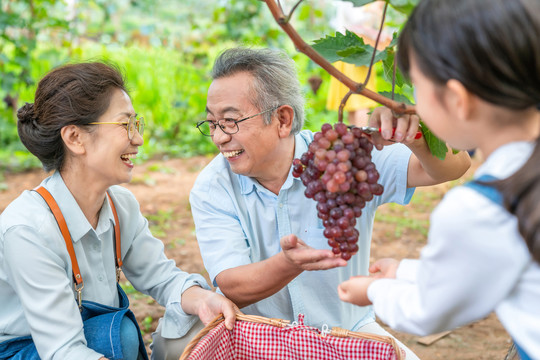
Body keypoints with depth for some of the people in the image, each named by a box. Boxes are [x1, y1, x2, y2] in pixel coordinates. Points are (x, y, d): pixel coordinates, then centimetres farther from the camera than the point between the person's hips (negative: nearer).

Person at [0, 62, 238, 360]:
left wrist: (201, 299, -24)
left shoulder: (122, 205, -5)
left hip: (99, 335, 7)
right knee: (120, 331, -31)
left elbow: (161, 276, -2)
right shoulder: (28, 229, -28)